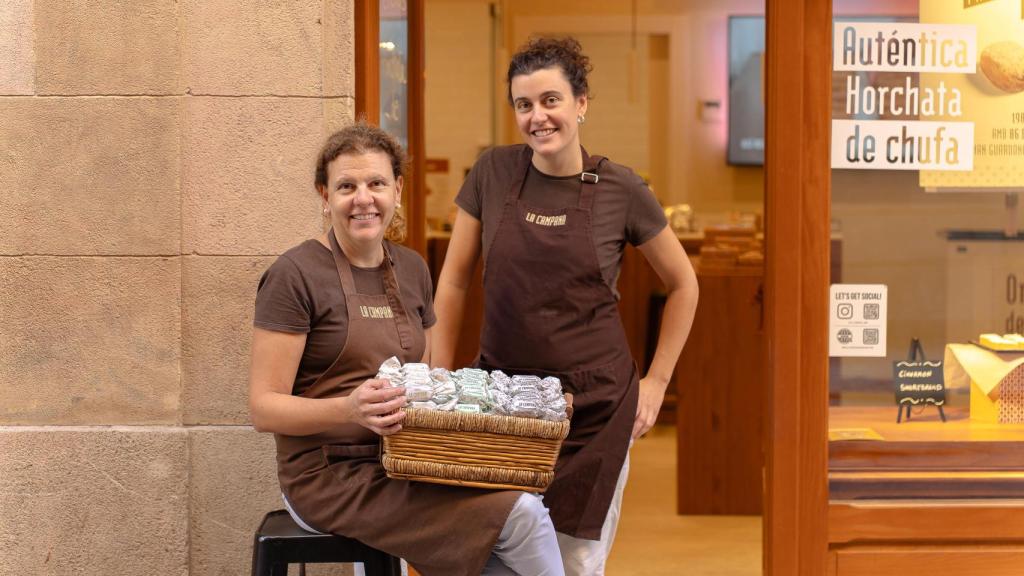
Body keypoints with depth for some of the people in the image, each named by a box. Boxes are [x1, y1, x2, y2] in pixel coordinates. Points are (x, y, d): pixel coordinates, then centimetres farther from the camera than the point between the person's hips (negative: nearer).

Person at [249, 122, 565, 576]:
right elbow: (264, 408, -12)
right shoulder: (295, 275, -10)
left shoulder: (411, 270, 11)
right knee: (521, 514, -20)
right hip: (331, 476, -6)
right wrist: (349, 409, -30)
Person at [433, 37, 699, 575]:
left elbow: (683, 284, 8)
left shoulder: (620, 189, -5)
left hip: (594, 403, -1)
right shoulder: (493, 172, -1)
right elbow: (454, 280, 5)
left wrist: (656, 381, 4)